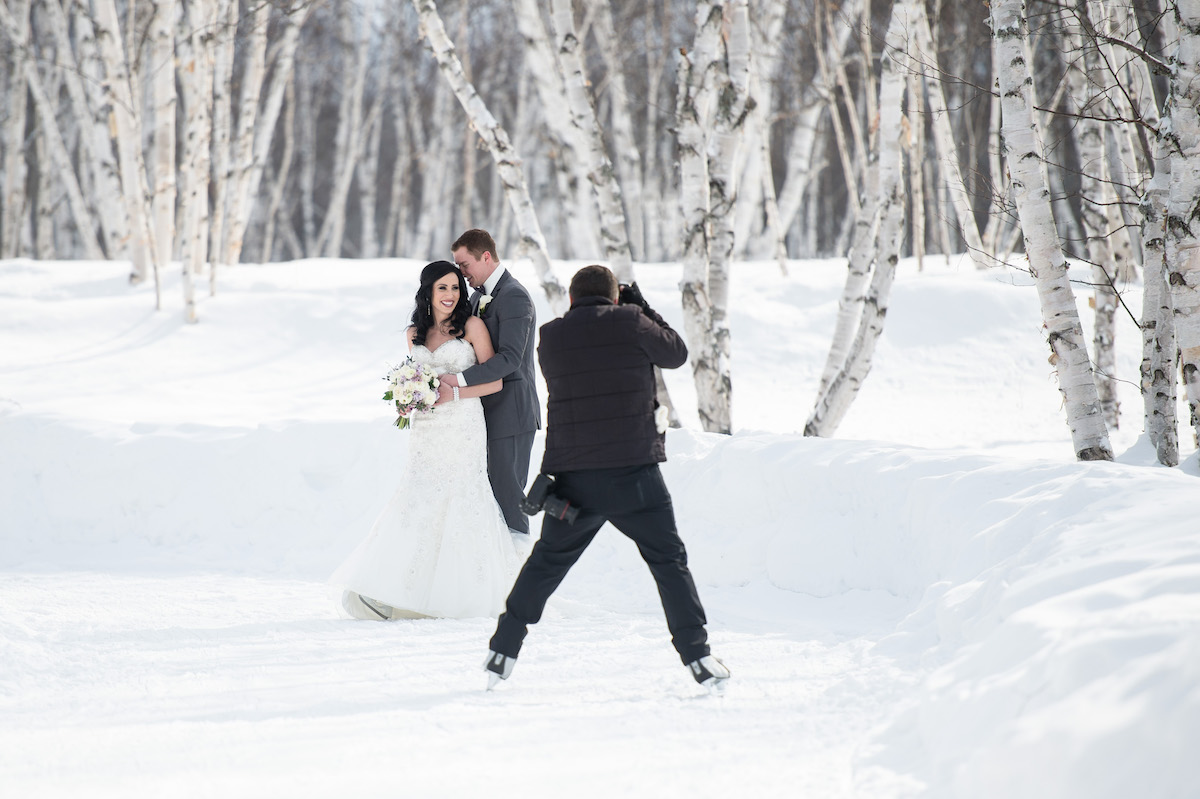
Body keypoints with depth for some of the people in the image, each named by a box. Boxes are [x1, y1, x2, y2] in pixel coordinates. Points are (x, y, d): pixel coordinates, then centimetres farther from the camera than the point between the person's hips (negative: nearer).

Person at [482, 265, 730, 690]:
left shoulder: (550, 338, 6)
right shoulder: (628, 322, -3)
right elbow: (676, 353, 9)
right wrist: (643, 310, 21)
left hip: (573, 478, 3)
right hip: (633, 469, -3)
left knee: (545, 563, 18)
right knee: (669, 562, 7)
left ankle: (503, 651, 19)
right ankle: (698, 656, 1)